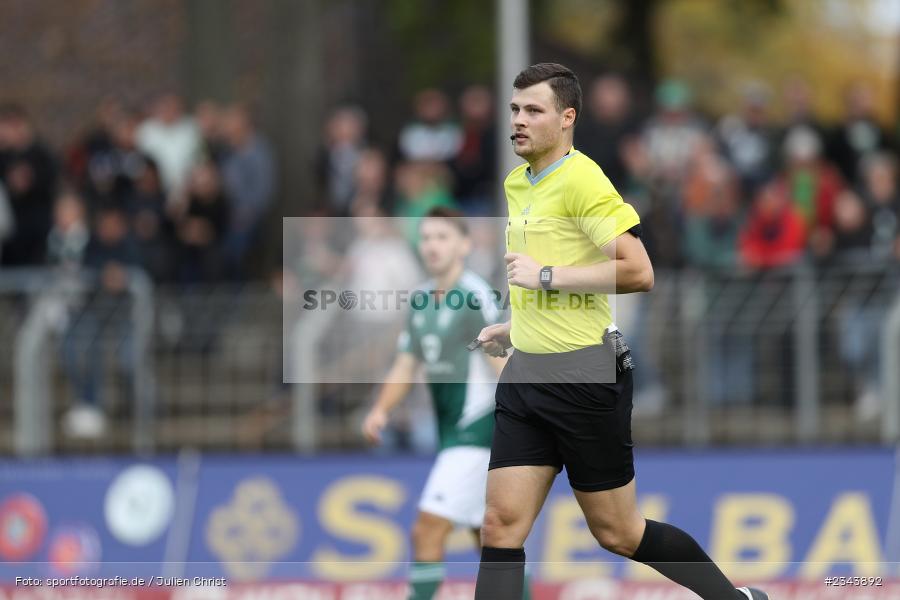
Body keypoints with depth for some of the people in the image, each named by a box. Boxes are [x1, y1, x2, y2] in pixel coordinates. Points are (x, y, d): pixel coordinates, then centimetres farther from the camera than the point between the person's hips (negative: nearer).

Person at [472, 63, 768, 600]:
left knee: (618, 533, 4)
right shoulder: (517, 184, 13)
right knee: (502, 527, -3)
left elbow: (637, 272, -23)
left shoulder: (582, 180, -14)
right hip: (526, 375, 8)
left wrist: (545, 276, -21)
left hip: (584, 378, -8)